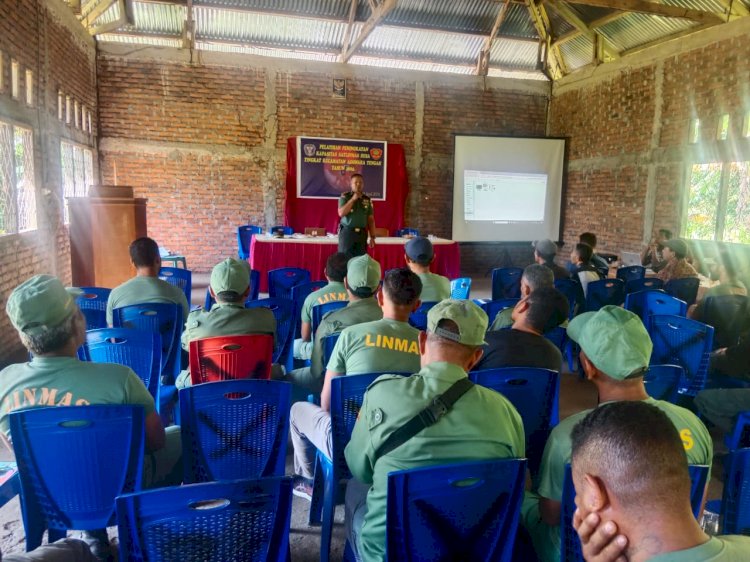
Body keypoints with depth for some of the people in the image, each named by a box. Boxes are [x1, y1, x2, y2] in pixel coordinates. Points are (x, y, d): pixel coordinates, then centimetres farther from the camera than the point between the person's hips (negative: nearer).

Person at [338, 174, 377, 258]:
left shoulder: (367, 200, 10)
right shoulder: (344, 197, 0)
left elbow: (371, 219, 10)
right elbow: (341, 213, -14)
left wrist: (372, 237, 4)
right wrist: (353, 199, -13)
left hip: (361, 234, 3)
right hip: (347, 232, -3)